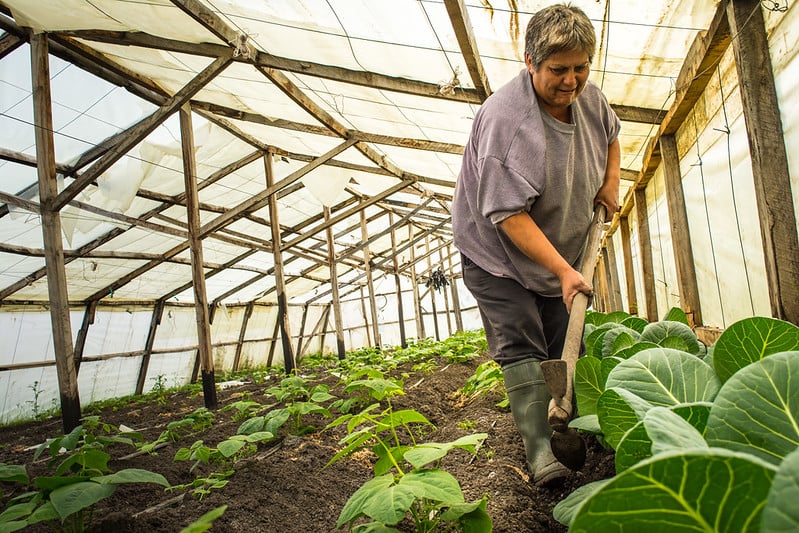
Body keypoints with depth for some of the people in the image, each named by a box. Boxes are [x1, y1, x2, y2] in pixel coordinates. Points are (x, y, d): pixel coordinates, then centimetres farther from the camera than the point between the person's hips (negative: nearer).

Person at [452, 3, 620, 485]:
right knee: (521, 346, -12)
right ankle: (541, 450, -7)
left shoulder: (589, 97, -2)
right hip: (498, 252, -6)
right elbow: (508, 214, -31)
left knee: (565, 346, 7)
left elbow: (611, 134, 24)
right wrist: (563, 270, -32)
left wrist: (611, 182, 6)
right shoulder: (504, 118, -27)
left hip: (561, 251, 7)